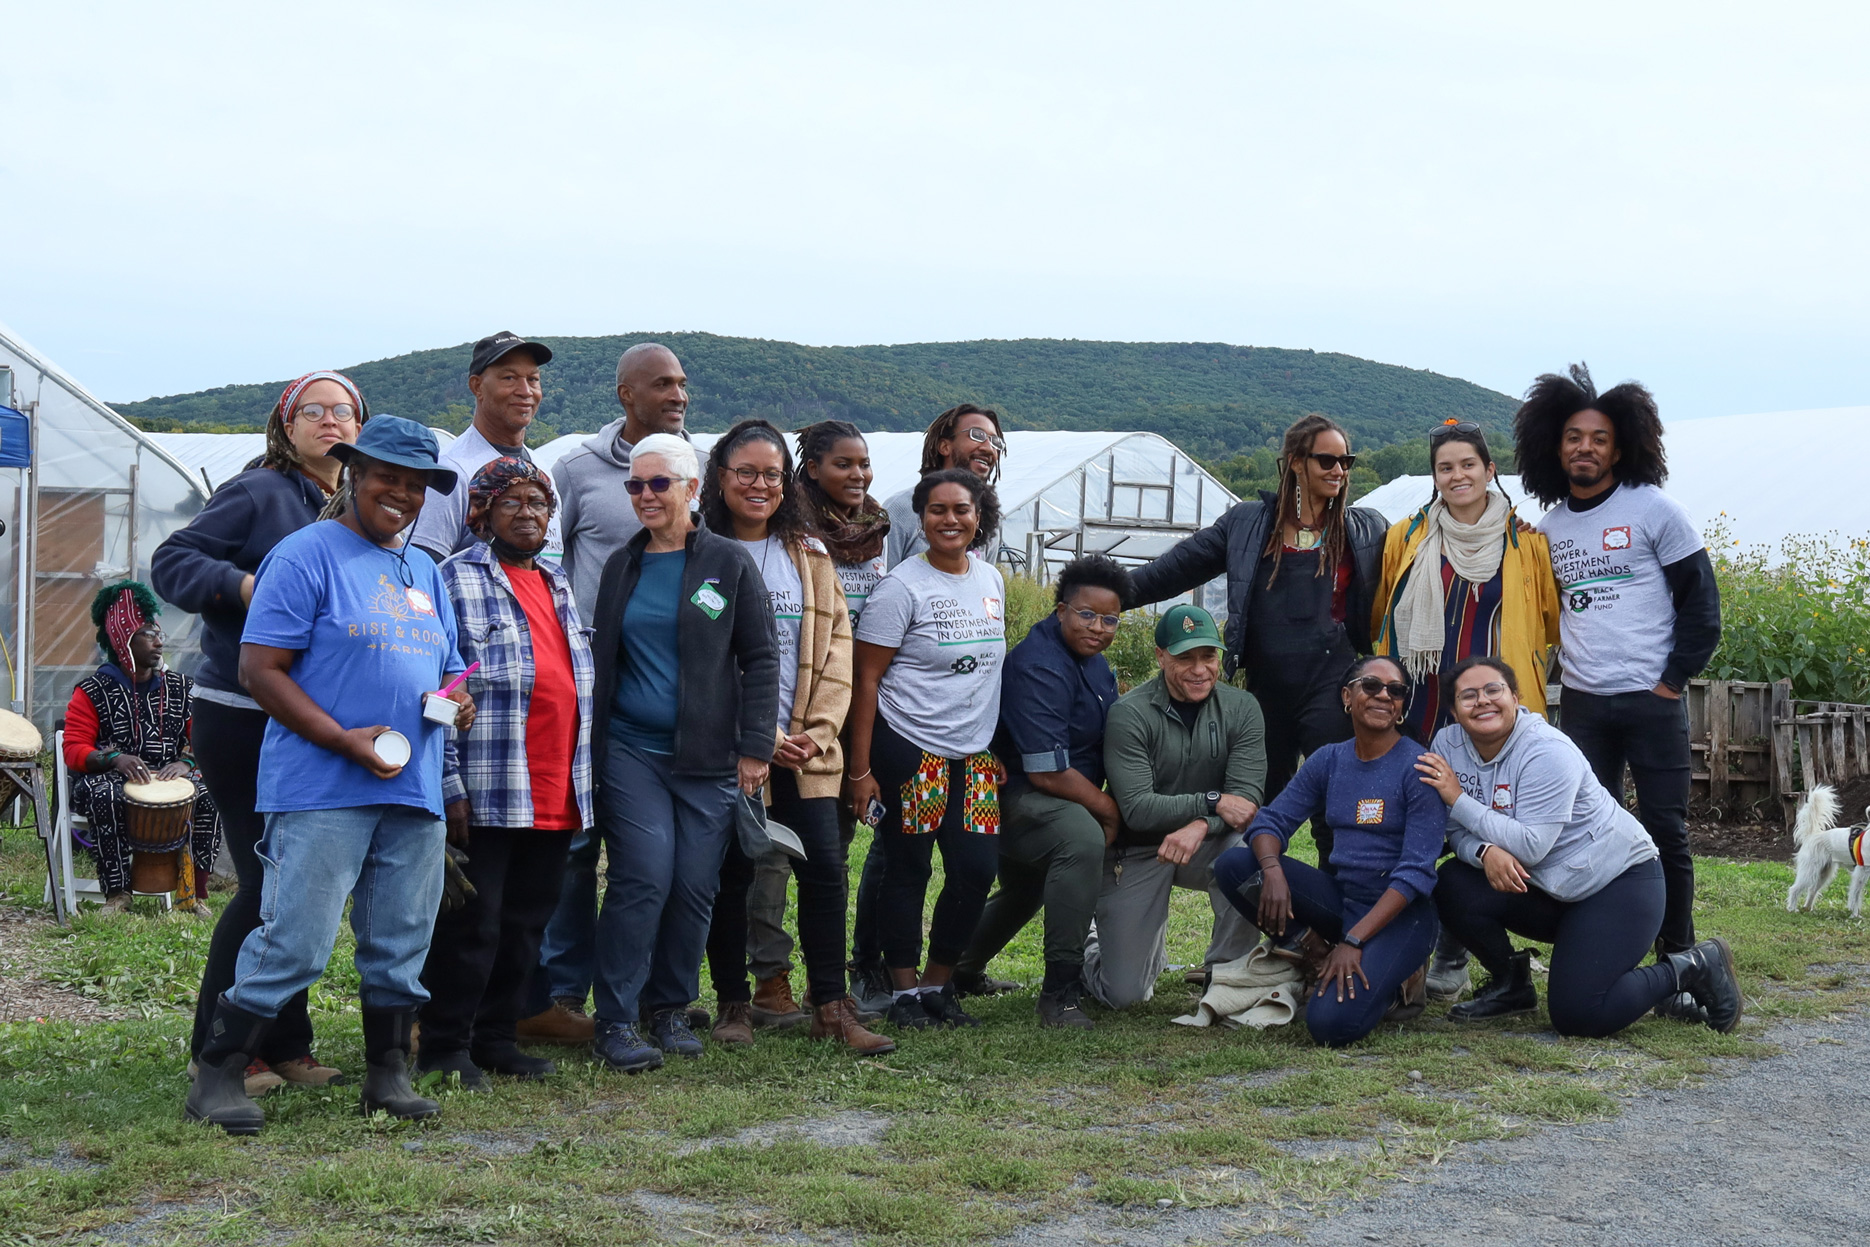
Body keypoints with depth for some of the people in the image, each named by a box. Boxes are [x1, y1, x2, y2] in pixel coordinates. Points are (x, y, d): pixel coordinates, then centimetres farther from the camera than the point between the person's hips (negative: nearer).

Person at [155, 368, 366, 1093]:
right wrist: (240, 585, -26)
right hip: (240, 717, -7)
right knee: (269, 882, -7)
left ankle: (284, 1046, 19)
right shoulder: (258, 495, -8)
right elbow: (171, 563, -11)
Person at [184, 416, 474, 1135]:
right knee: (295, 943, -9)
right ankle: (216, 1078, 2)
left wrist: (458, 699, 2)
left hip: (414, 793, 7)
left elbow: (446, 669, 28)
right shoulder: (307, 555, -3)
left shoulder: (424, 572, 20)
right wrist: (345, 740, -17)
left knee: (401, 948, 10)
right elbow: (259, 669, -9)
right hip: (321, 790, -7)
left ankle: (388, 1076, 21)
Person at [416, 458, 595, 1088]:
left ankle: (496, 1038, 23)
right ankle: (446, 1048, 9)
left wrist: (582, 780, 20)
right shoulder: (456, 580, -4)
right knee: (471, 924, -1)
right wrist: (450, 787, -15)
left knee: (525, 924, 12)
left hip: (558, 797, 7)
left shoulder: (558, 585, 19)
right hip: (487, 795, -7)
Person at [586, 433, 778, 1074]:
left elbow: (761, 659, 2)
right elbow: (603, 659, 17)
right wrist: (593, 745, 11)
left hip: (709, 756, -1)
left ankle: (670, 1009, 16)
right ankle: (615, 1022, -4)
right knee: (644, 877, -11)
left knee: (695, 886, -1)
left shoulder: (729, 562, 3)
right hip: (631, 750, 1)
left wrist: (755, 747, -4)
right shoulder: (621, 566, 12)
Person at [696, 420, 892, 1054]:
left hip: (807, 749, 3)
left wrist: (816, 733, -3)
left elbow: (836, 647, 10)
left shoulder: (810, 556, 13)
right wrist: (762, 737, -12)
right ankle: (734, 1003, 16)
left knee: (824, 867, -4)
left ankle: (832, 1007, 4)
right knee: (731, 875, 3)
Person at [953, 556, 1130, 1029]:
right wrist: (1110, 810, -15)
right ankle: (1060, 991, -33)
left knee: (1023, 889, 31)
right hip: (1014, 799, -11)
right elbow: (1047, 773, -27)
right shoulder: (1039, 667, -24)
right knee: (1081, 837, -37)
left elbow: (1110, 748, 12)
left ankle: (961, 969, 59)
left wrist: (1111, 813, -3)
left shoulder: (1092, 662, 7)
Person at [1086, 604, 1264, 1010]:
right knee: (1122, 994, -7)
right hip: (1136, 853, -2)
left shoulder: (1241, 709, -4)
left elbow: (1246, 797, -13)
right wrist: (1212, 803, -28)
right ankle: (1098, 948, 31)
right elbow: (1138, 809, -22)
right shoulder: (1129, 714, -15)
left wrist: (1199, 826, -31)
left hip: (1207, 845, 3)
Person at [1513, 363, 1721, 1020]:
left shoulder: (1654, 510, -3)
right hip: (1582, 704, 4)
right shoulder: (1548, 527, 11)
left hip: (1653, 699, -4)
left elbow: (1701, 603, -2)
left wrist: (1673, 680, -7)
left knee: (1665, 831, -2)